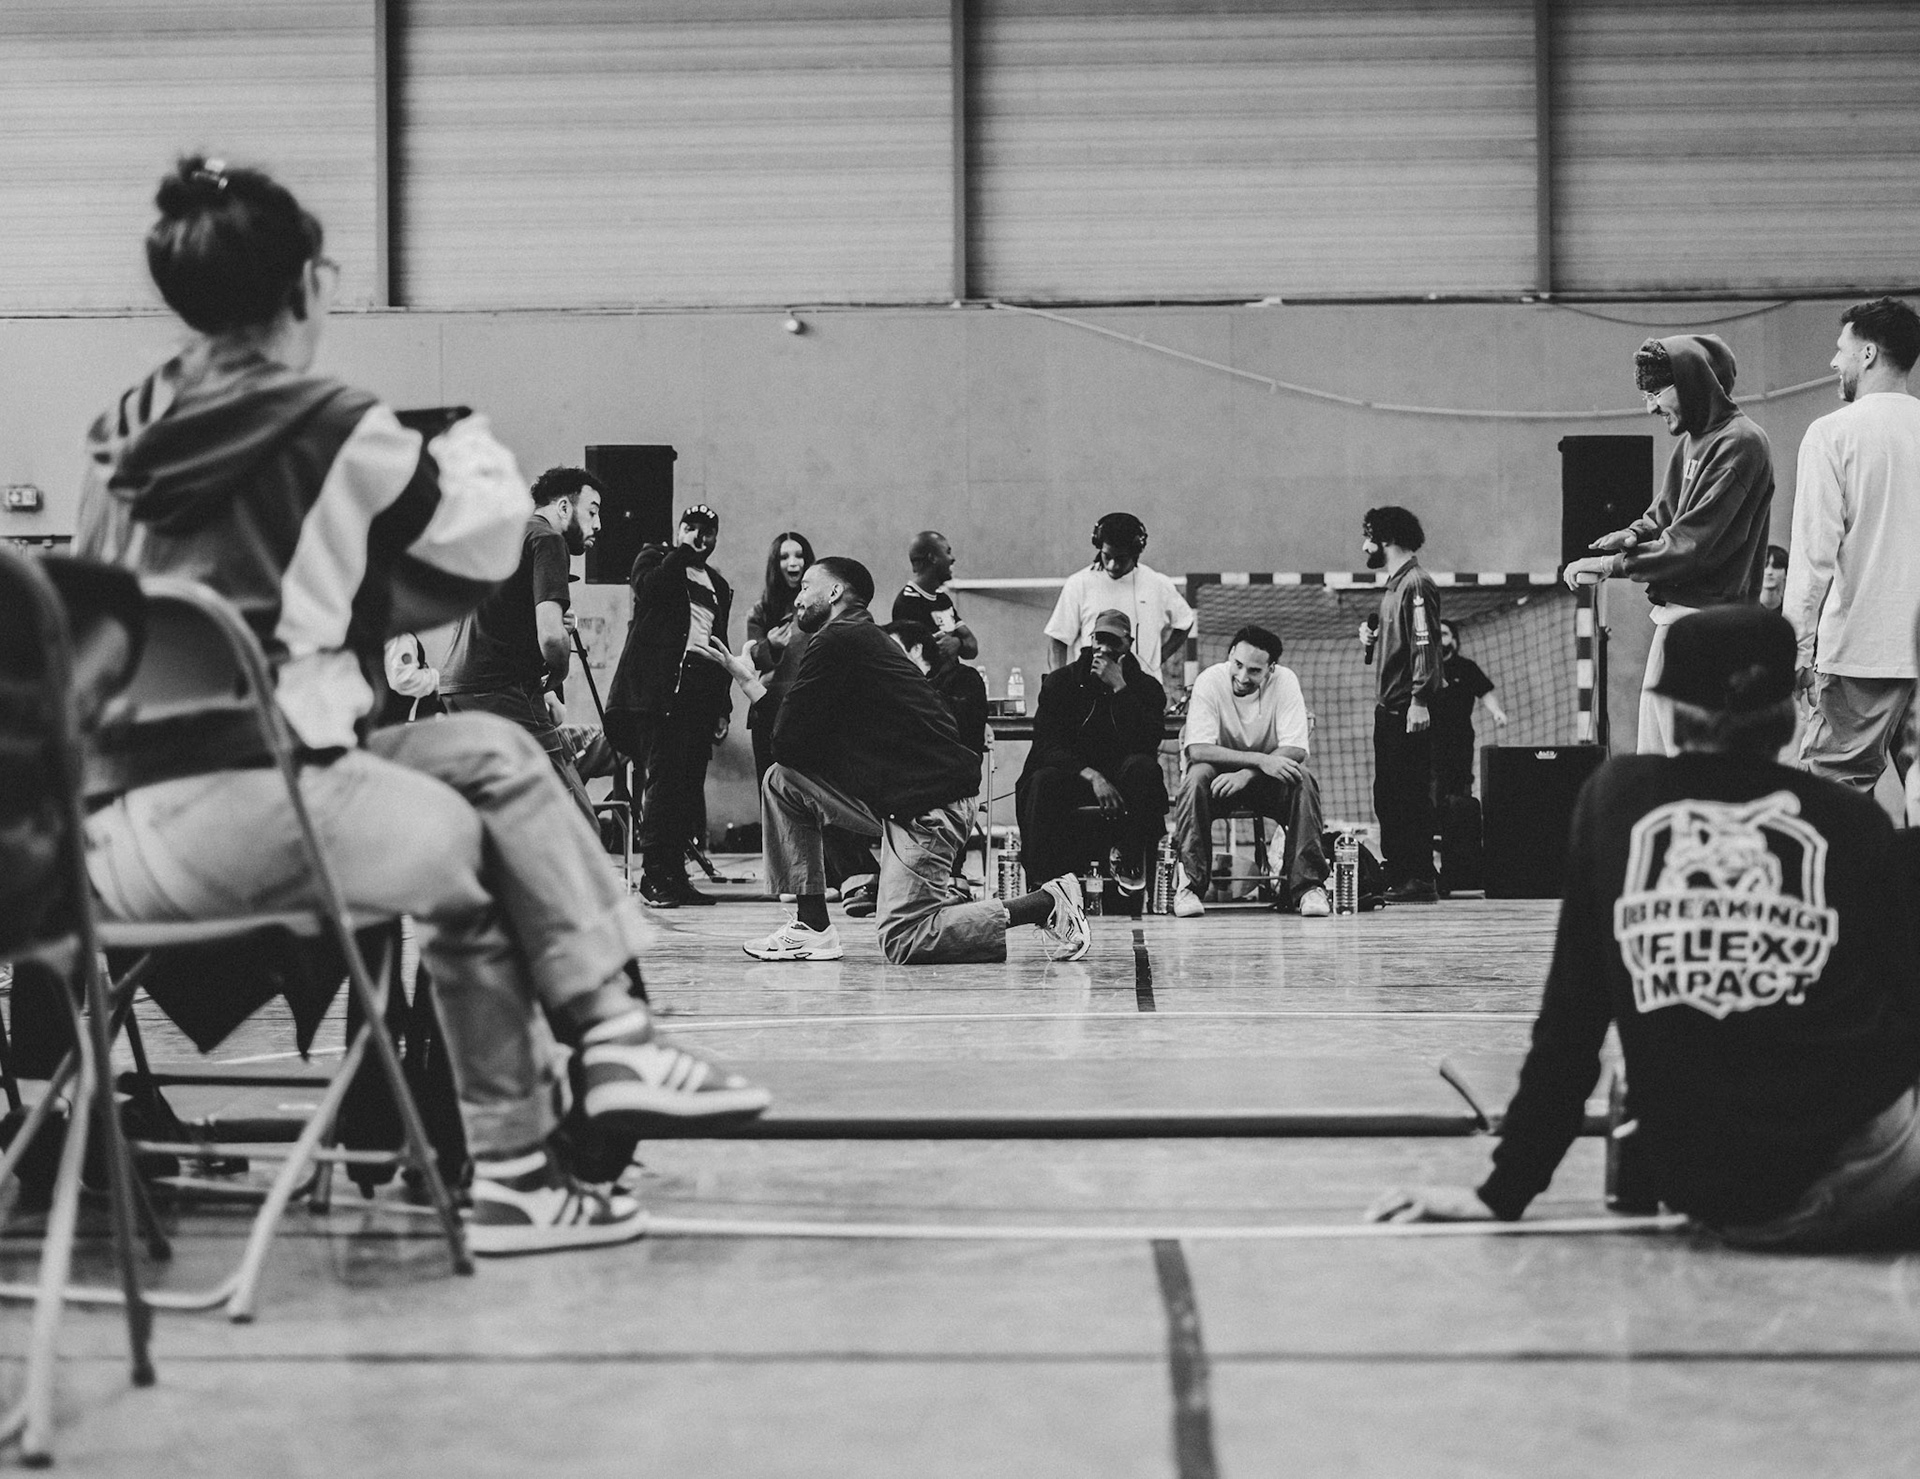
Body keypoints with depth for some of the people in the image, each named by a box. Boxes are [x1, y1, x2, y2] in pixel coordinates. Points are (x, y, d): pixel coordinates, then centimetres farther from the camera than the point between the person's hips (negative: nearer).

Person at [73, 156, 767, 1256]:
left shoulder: (127, 437, 13)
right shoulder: (331, 431, -7)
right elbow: (484, 546, 7)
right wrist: (476, 456, 27)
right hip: (238, 813, -8)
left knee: (494, 752, 17)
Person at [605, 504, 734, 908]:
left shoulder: (718, 585, 24)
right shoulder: (656, 560, 10)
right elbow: (650, 588, -14)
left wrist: (723, 706, 17)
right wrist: (684, 551, -5)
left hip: (700, 689, 5)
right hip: (659, 688, -5)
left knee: (690, 783, 0)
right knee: (661, 778, -11)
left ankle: (675, 872, 3)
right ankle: (653, 874, -10)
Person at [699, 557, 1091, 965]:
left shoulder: (837, 641, -11)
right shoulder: (865, 638, 21)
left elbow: (786, 743, -12)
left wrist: (752, 684, 7)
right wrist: (753, 683, 13)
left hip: (928, 804, -10)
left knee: (901, 942, -12)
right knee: (781, 783, 10)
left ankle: (1045, 903, -8)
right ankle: (812, 926, 8)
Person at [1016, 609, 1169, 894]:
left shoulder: (1147, 687, 3)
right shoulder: (1060, 681, 3)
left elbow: (1146, 745, -15)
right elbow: (1047, 745, -8)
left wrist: (1119, 688, -18)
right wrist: (1092, 776, -24)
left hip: (1122, 784, 0)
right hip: (1072, 779, 0)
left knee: (1144, 767, -32)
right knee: (1043, 782, -33)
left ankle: (1131, 861, -19)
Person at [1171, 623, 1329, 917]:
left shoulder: (1284, 681, -14)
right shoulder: (1210, 681, -17)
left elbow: (1296, 749, -21)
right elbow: (1197, 749, -26)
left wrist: (1246, 775, -35)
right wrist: (1261, 760, -36)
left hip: (1268, 780, 1)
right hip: (1222, 772, -1)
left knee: (1302, 778, -29)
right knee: (1197, 777, -33)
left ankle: (1308, 885, -25)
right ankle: (1190, 884, -27)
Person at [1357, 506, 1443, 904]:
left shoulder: (1416, 584, -11)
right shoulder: (1392, 584, 18)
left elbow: (1425, 645, -18)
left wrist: (1420, 700, -24)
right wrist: (1371, 634, 8)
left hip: (1410, 710, -10)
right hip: (1387, 706, 10)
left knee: (1413, 794, -8)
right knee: (1387, 796, 11)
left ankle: (1421, 879, -7)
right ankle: (1395, 877, 15)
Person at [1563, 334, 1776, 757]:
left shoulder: (1739, 443, -13)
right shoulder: (1691, 440, 16)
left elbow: (1693, 541, -19)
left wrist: (1613, 565, -15)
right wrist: (1634, 535, -2)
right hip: (1672, 618, 10)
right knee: (1652, 765, 11)